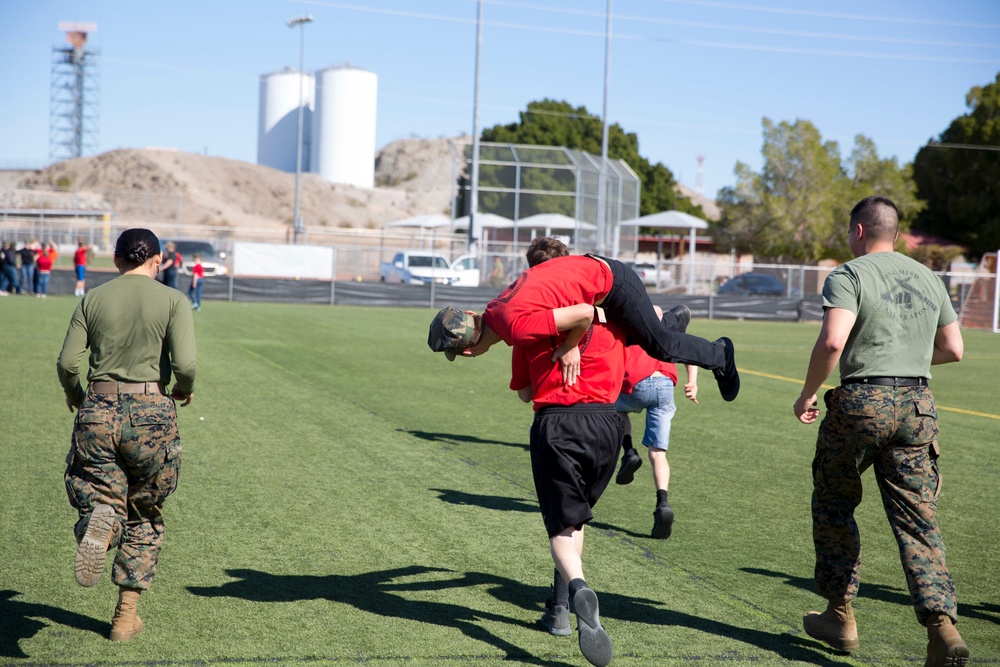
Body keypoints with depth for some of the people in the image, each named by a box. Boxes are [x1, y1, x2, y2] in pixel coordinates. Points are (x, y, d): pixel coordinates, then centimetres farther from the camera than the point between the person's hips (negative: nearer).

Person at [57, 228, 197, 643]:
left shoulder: (93, 299, 6)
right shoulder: (173, 301, -1)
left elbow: (67, 363, 1)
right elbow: (185, 364, -13)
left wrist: (74, 397, 20)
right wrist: (185, 390, 9)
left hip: (98, 410, 1)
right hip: (151, 414, -1)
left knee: (101, 498, 12)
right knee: (145, 517, 17)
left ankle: (100, 524, -27)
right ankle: (126, 616, 17)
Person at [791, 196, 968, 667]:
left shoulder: (849, 276, -5)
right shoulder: (929, 279, 14)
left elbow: (831, 342, -19)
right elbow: (954, 350, 17)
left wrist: (807, 395, -7)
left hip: (860, 402, -4)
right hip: (917, 407, 5)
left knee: (833, 506, 16)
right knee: (918, 524, 4)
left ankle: (840, 616, 22)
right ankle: (942, 625, -12)